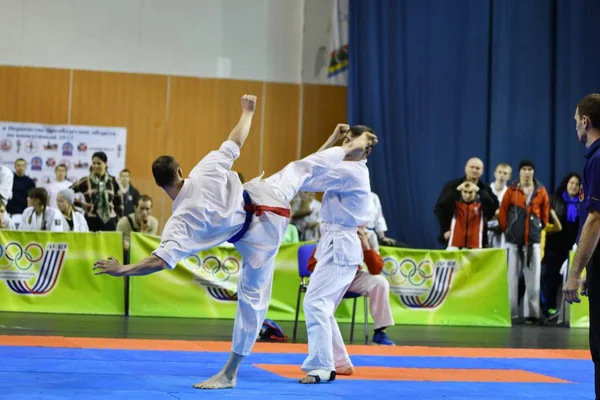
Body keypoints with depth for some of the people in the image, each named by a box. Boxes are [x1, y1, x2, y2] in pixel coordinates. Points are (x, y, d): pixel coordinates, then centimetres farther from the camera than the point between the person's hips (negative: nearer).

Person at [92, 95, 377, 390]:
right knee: (301, 169, 32)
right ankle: (350, 148, 59)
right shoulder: (206, 171, -19)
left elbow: (162, 260, -35)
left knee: (252, 296, 5)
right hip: (268, 196, 3)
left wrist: (122, 270, -30)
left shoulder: (180, 221, -26)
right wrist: (247, 112, 10)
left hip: (257, 236, -3)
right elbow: (236, 141, -8)